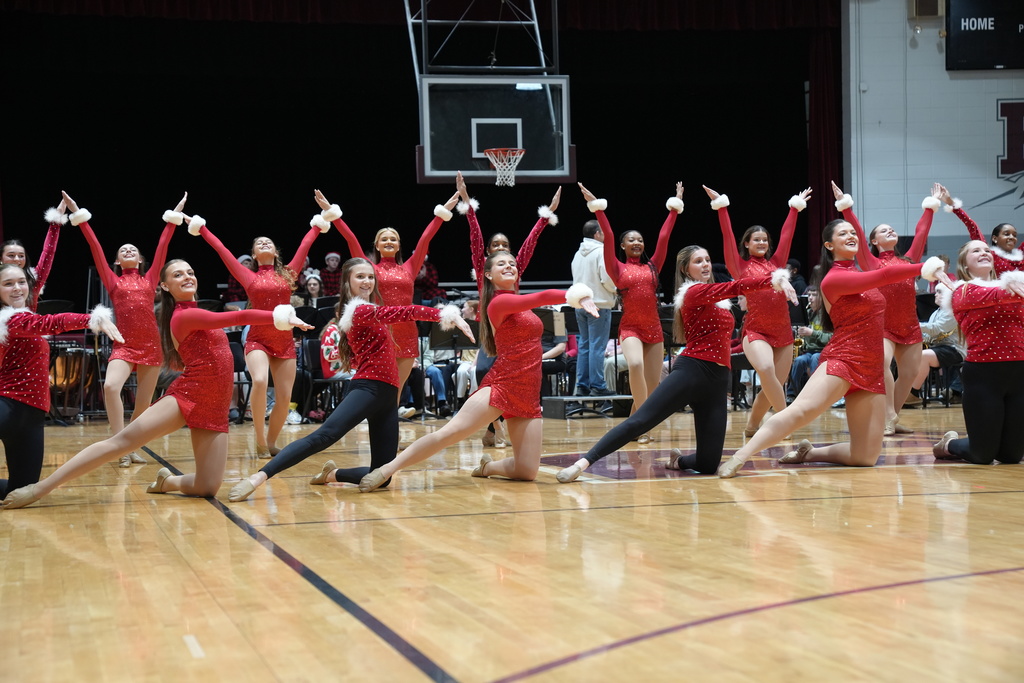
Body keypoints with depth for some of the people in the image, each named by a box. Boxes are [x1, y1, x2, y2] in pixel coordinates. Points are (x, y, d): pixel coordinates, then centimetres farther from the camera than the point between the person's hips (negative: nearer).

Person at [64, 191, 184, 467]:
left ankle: (132, 447, 24)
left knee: (143, 405, 4)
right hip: (124, 346, -2)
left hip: (151, 346, 2)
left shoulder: (149, 279, 13)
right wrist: (79, 216, 2)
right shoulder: (112, 281, 10)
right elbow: (95, 247, 6)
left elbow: (163, 245, 13)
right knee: (110, 386, -28)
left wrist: (174, 216, 13)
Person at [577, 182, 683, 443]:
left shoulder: (652, 266, 10)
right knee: (635, 365, -33)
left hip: (654, 329, 3)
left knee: (652, 388, 1)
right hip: (630, 328, -3)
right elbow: (608, 237, -3)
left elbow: (664, 236, 9)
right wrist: (597, 207, -9)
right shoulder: (618, 268, 4)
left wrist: (675, 207, 7)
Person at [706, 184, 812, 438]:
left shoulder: (776, 262, 12)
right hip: (755, 332, -4)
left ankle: (752, 425, 23)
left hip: (783, 332, 4)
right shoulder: (741, 267, 3)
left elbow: (787, 234, 16)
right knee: (766, 370, -31)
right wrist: (721, 207, -6)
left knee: (775, 385, 4)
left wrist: (795, 207, 19)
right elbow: (728, 237, -2)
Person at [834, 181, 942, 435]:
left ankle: (892, 419, 21)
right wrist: (846, 206, -7)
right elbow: (858, 234, -3)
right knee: (883, 362, -29)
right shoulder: (871, 262, 3)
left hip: (910, 326, 5)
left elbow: (921, 233, 20)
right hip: (882, 326, -5)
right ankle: (888, 419, -25)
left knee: (909, 374, 5)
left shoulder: (908, 260, 14)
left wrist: (930, 207, 24)